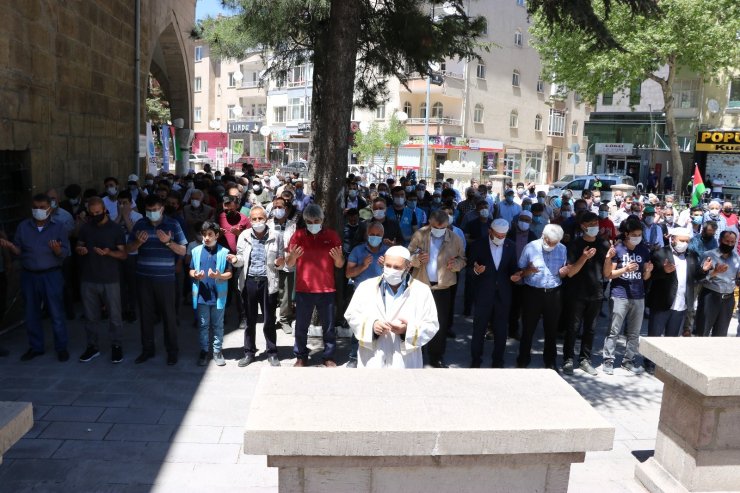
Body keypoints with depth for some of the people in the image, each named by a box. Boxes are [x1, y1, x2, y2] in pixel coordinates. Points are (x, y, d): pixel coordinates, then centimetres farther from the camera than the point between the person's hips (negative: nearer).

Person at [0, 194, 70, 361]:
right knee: (31, 314, 12)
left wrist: (58, 250, -30)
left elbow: (65, 254, -8)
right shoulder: (23, 226, 5)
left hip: (51, 275, -3)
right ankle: (35, 347, 26)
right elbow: (18, 252, 4)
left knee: (56, 313, 0)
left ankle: (61, 347, 12)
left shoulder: (58, 227, -3)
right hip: (29, 275, 3)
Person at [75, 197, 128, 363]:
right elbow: (78, 246, 17)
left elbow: (124, 255, -4)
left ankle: (116, 346, 15)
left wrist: (109, 252, -23)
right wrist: (80, 250, -7)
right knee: (90, 316, 11)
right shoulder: (85, 228, 7)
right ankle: (92, 346, 24)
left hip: (110, 280, -3)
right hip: (88, 279, 3)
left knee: (114, 315, 3)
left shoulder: (115, 229, -4)